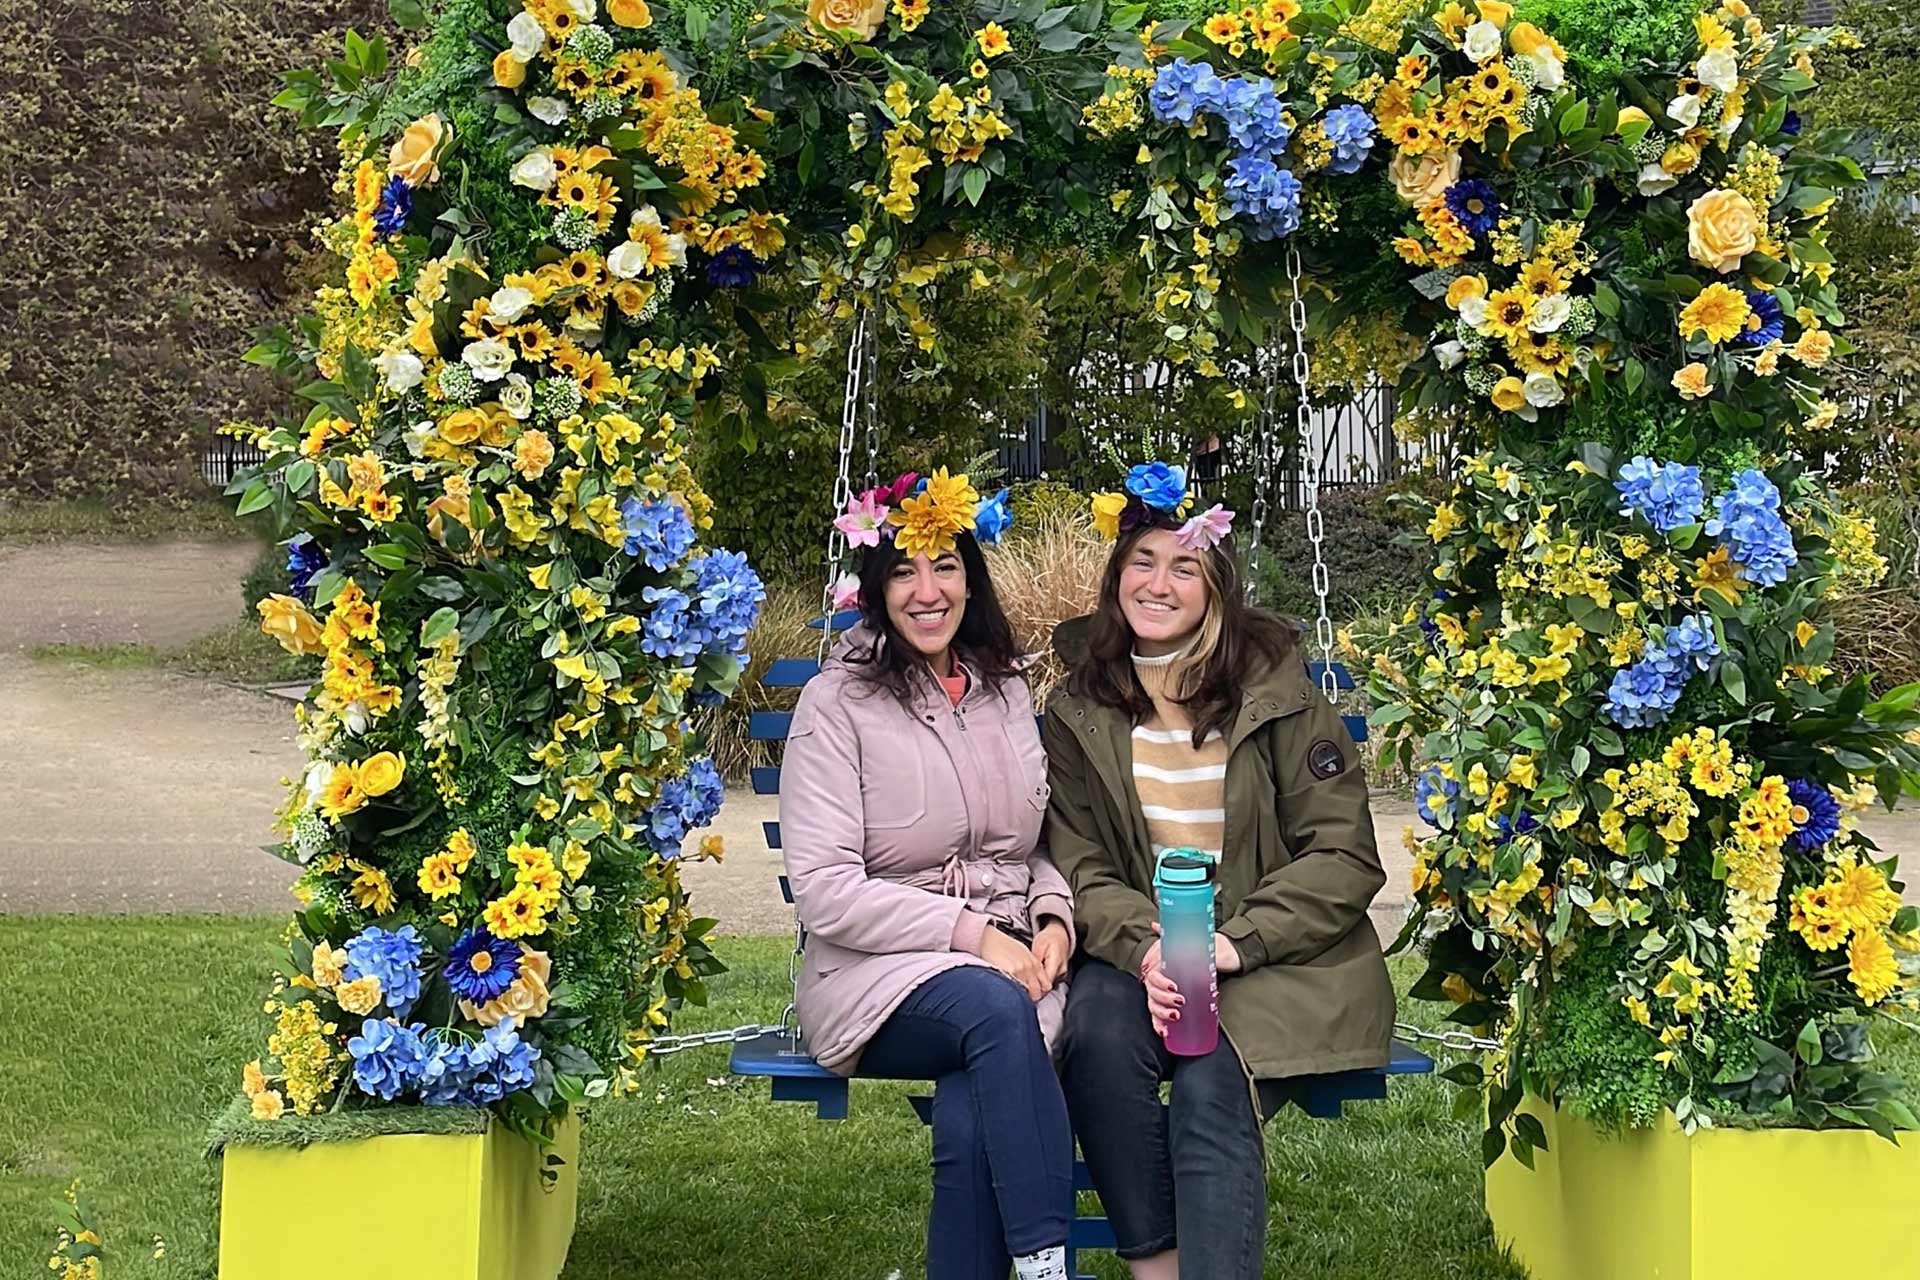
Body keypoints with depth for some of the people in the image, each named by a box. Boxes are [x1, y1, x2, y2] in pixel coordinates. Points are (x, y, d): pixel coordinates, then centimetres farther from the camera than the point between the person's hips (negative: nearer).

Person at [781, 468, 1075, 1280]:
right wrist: (971, 932, -16)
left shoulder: (1005, 692, 14)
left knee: (973, 1116, -31)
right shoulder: (837, 703, -3)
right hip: (882, 976, -3)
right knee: (996, 1009, -36)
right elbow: (824, 893, -11)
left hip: (1010, 960, 3)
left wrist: (1053, 918, -3)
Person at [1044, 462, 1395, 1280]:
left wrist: (1238, 943, -15)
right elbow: (1081, 866, 2)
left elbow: (1345, 856, -2)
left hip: (1273, 959, -2)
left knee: (1211, 1091, -29)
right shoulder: (1081, 707, 7)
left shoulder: (1276, 691, 0)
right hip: (1136, 947, 2)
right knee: (1100, 1035, -30)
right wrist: (1143, 948, -19)